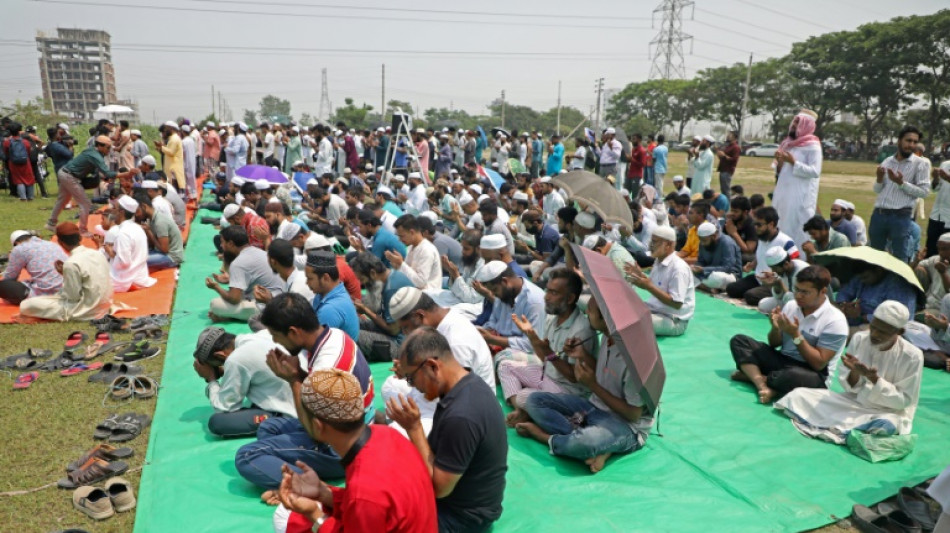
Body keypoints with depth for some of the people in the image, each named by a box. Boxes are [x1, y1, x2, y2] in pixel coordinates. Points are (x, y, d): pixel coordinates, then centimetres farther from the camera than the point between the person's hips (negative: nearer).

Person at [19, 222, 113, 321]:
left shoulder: (71, 264, -21)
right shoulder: (98, 254, -1)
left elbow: (74, 296, -16)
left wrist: (64, 274, -3)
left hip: (85, 311, -7)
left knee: (26, 305, -3)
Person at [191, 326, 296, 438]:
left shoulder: (236, 360, -17)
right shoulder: (263, 334, 4)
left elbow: (223, 407, -6)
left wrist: (211, 379, 7)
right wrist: (225, 373, 15)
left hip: (290, 415, -9)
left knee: (216, 422, -10)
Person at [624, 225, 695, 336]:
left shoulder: (678, 268, -21)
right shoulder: (659, 262, 8)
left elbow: (676, 303, -26)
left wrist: (649, 286, -29)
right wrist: (640, 275, 2)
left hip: (674, 320, -10)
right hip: (656, 310, 10)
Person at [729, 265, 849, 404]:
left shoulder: (835, 321, -15)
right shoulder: (791, 305, 2)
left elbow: (818, 364, -18)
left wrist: (796, 335, -23)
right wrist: (776, 328, -13)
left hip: (811, 374, -6)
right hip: (782, 360, 7)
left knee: (794, 376, -43)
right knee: (739, 340, -9)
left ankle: (753, 376, -14)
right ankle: (762, 385, -28)